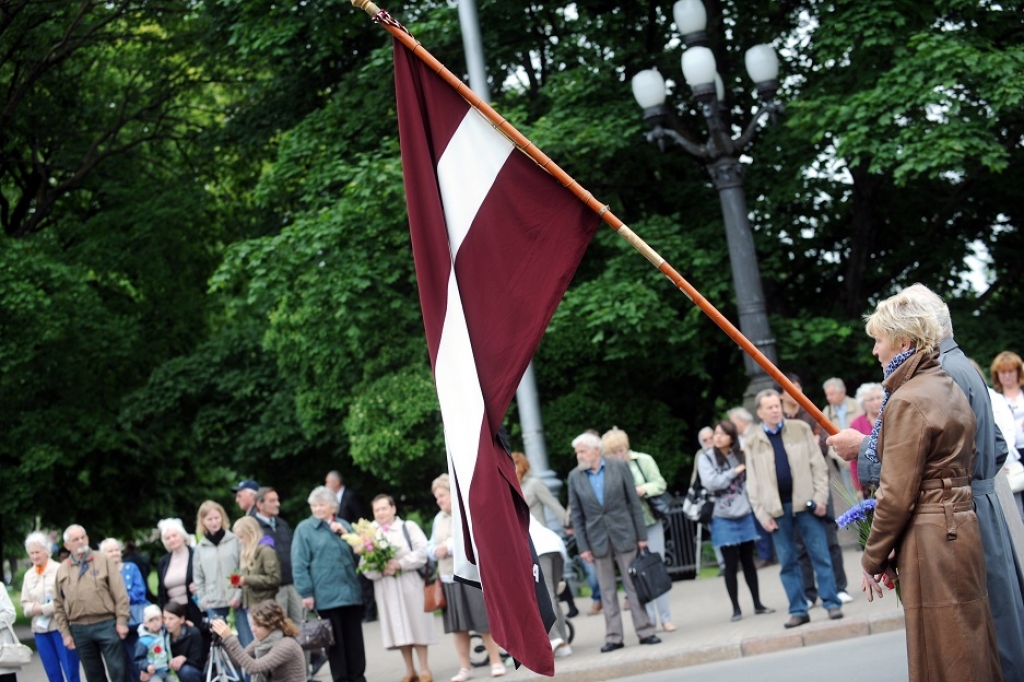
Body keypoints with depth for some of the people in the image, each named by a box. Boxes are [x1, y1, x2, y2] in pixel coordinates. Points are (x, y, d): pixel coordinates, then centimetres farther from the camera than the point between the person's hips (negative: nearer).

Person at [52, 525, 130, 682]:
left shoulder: (102, 560, 2)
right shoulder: (62, 570, 8)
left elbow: (120, 593, -1)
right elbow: (58, 605, 10)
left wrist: (122, 621, -8)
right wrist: (65, 633, 5)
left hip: (106, 624, -2)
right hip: (79, 630, 3)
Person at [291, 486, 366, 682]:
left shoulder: (343, 525, 15)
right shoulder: (304, 529, 0)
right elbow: (299, 564, -4)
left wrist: (345, 534, 1)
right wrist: (306, 593, -10)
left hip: (351, 592, 4)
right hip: (327, 595, -4)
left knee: (355, 639, 5)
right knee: (335, 641, 2)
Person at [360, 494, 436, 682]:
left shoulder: (408, 527, 5)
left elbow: (422, 552, -6)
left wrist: (401, 564, -16)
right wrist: (380, 571, -18)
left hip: (410, 583, -2)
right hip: (386, 587, 2)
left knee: (416, 623, -1)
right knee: (398, 626, 4)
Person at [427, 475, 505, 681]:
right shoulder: (439, 518, 15)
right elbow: (431, 546, 15)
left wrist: (449, 546, -13)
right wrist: (436, 551, -8)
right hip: (449, 577, 6)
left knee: (484, 622, -3)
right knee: (457, 625, 6)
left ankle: (496, 662, 6)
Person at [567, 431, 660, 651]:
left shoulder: (619, 467, -3)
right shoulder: (575, 476, 0)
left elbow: (634, 502, -1)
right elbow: (576, 514, 2)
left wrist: (641, 535, -3)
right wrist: (583, 546, -3)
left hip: (623, 535, -1)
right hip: (597, 539, 1)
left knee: (633, 584, 3)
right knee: (607, 590, 5)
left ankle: (645, 631, 9)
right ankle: (613, 637, 9)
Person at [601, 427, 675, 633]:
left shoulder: (643, 460, -1)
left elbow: (660, 484, -1)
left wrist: (643, 490, -17)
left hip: (650, 522, 0)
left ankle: (666, 617, 10)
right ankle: (649, 618, 12)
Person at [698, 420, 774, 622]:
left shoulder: (740, 456, 6)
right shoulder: (706, 458, -2)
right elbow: (710, 482, -15)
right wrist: (734, 472, -11)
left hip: (745, 516, 3)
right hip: (723, 519, -3)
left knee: (748, 561, 10)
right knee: (731, 565, 1)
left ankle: (757, 604, 18)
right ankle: (736, 608, 9)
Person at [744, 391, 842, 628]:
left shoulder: (801, 429, 6)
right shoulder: (753, 442, 6)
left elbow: (818, 465, 3)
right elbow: (752, 482, 5)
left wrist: (820, 497, -6)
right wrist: (762, 514, -2)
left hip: (805, 502, -1)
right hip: (777, 508, 1)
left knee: (820, 555, 0)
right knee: (788, 562, 3)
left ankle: (832, 603, 6)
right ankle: (798, 610, 9)